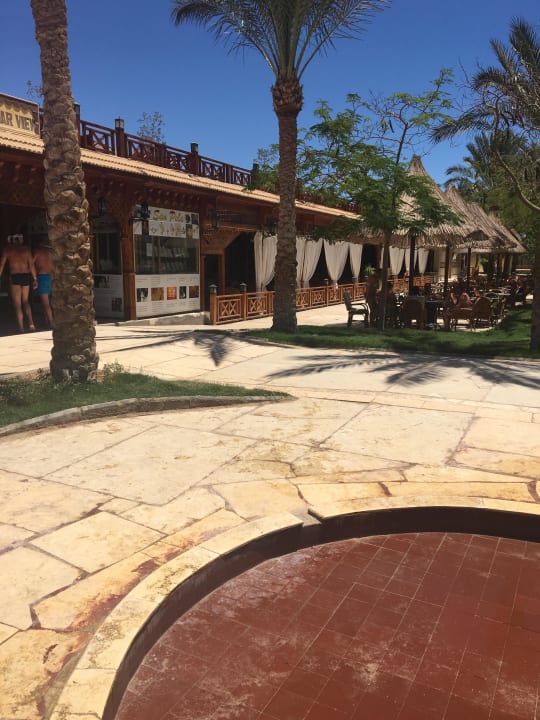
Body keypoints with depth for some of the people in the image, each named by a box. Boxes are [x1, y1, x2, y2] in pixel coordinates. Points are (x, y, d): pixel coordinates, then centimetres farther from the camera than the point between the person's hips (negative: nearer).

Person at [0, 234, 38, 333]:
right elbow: (31, 264, 5)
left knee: (17, 305, 3)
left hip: (15, 277, -3)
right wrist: (35, 278, 7)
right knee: (25, 301, 19)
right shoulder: (26, 248, 9)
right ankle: (31, 322, -1)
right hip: (27, 276, 3)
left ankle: (21, 329, 0)